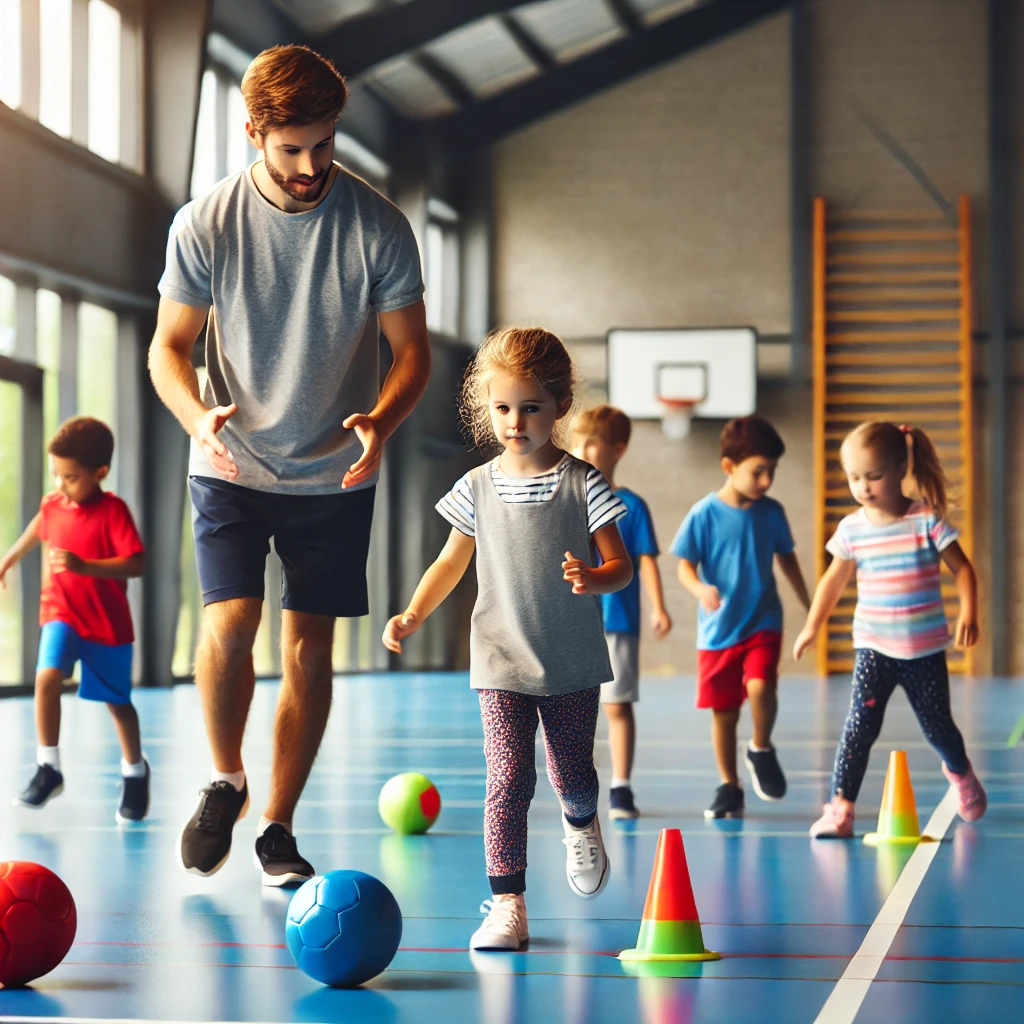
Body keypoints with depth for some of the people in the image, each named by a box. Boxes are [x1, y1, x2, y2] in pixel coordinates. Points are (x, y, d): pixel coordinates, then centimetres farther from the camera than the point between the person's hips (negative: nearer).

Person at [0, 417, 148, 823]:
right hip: (61, 612, 3)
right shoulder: (51, 504, -2)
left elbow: (136, 563, -26)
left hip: (107, 622, -3)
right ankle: (48, 768, -12)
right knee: (47, 678, -22)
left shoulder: (113, 510, -17)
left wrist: (85, 566, -37)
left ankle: (134, 770, 33)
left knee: (117, 702, 10)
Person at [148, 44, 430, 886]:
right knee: (230, 621, -17)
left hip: (335, 475, 1)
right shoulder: (204, 225, -9)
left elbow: (412, 350, -1)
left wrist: (381, 419, -23)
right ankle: (225, 781, 8)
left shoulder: (379, 227, -8)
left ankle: (278, 827, 15)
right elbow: (168, 346, -1)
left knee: (310, 649, 2)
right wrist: (199, 416, -23)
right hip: (231, 468, -1)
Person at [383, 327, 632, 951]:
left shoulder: (583, 484, -6)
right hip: (502, 665, 0)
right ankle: (507, 903, -7)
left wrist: (594, 579, -27)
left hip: (573, 665, 0)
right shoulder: (478, 488, 1)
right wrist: (415, 615, 0)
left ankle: (581, 824, 47)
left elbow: (621, 565, -4)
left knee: (574, 777, 11)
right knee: (508, 779, -12)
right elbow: (453, 561, 13)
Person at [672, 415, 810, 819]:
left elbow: (786, 558, 14)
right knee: (723, 711, 6)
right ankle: (729, 787, 22)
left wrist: (808, 605, 21)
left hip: (763, 622, 1)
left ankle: (761, 750, 5)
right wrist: (702, 590, -29)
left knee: (761, 686, -23)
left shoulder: (771, 512, -1)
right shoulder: (705, 514, -10)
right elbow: (685, 566, -7)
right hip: (718, 630, -1)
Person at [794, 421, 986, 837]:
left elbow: (962, 568, -4)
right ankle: (840, 805, -12)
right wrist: (811, 627, 12)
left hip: (925, 648, -1)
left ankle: (960, 772, 44)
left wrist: (968, 615, -16)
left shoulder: (927, 519, -9)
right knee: (860, 724, -14)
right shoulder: (851, 529, -1)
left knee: (937, 727, 12)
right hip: (874, 648, 1)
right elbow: (834, 580, 12)